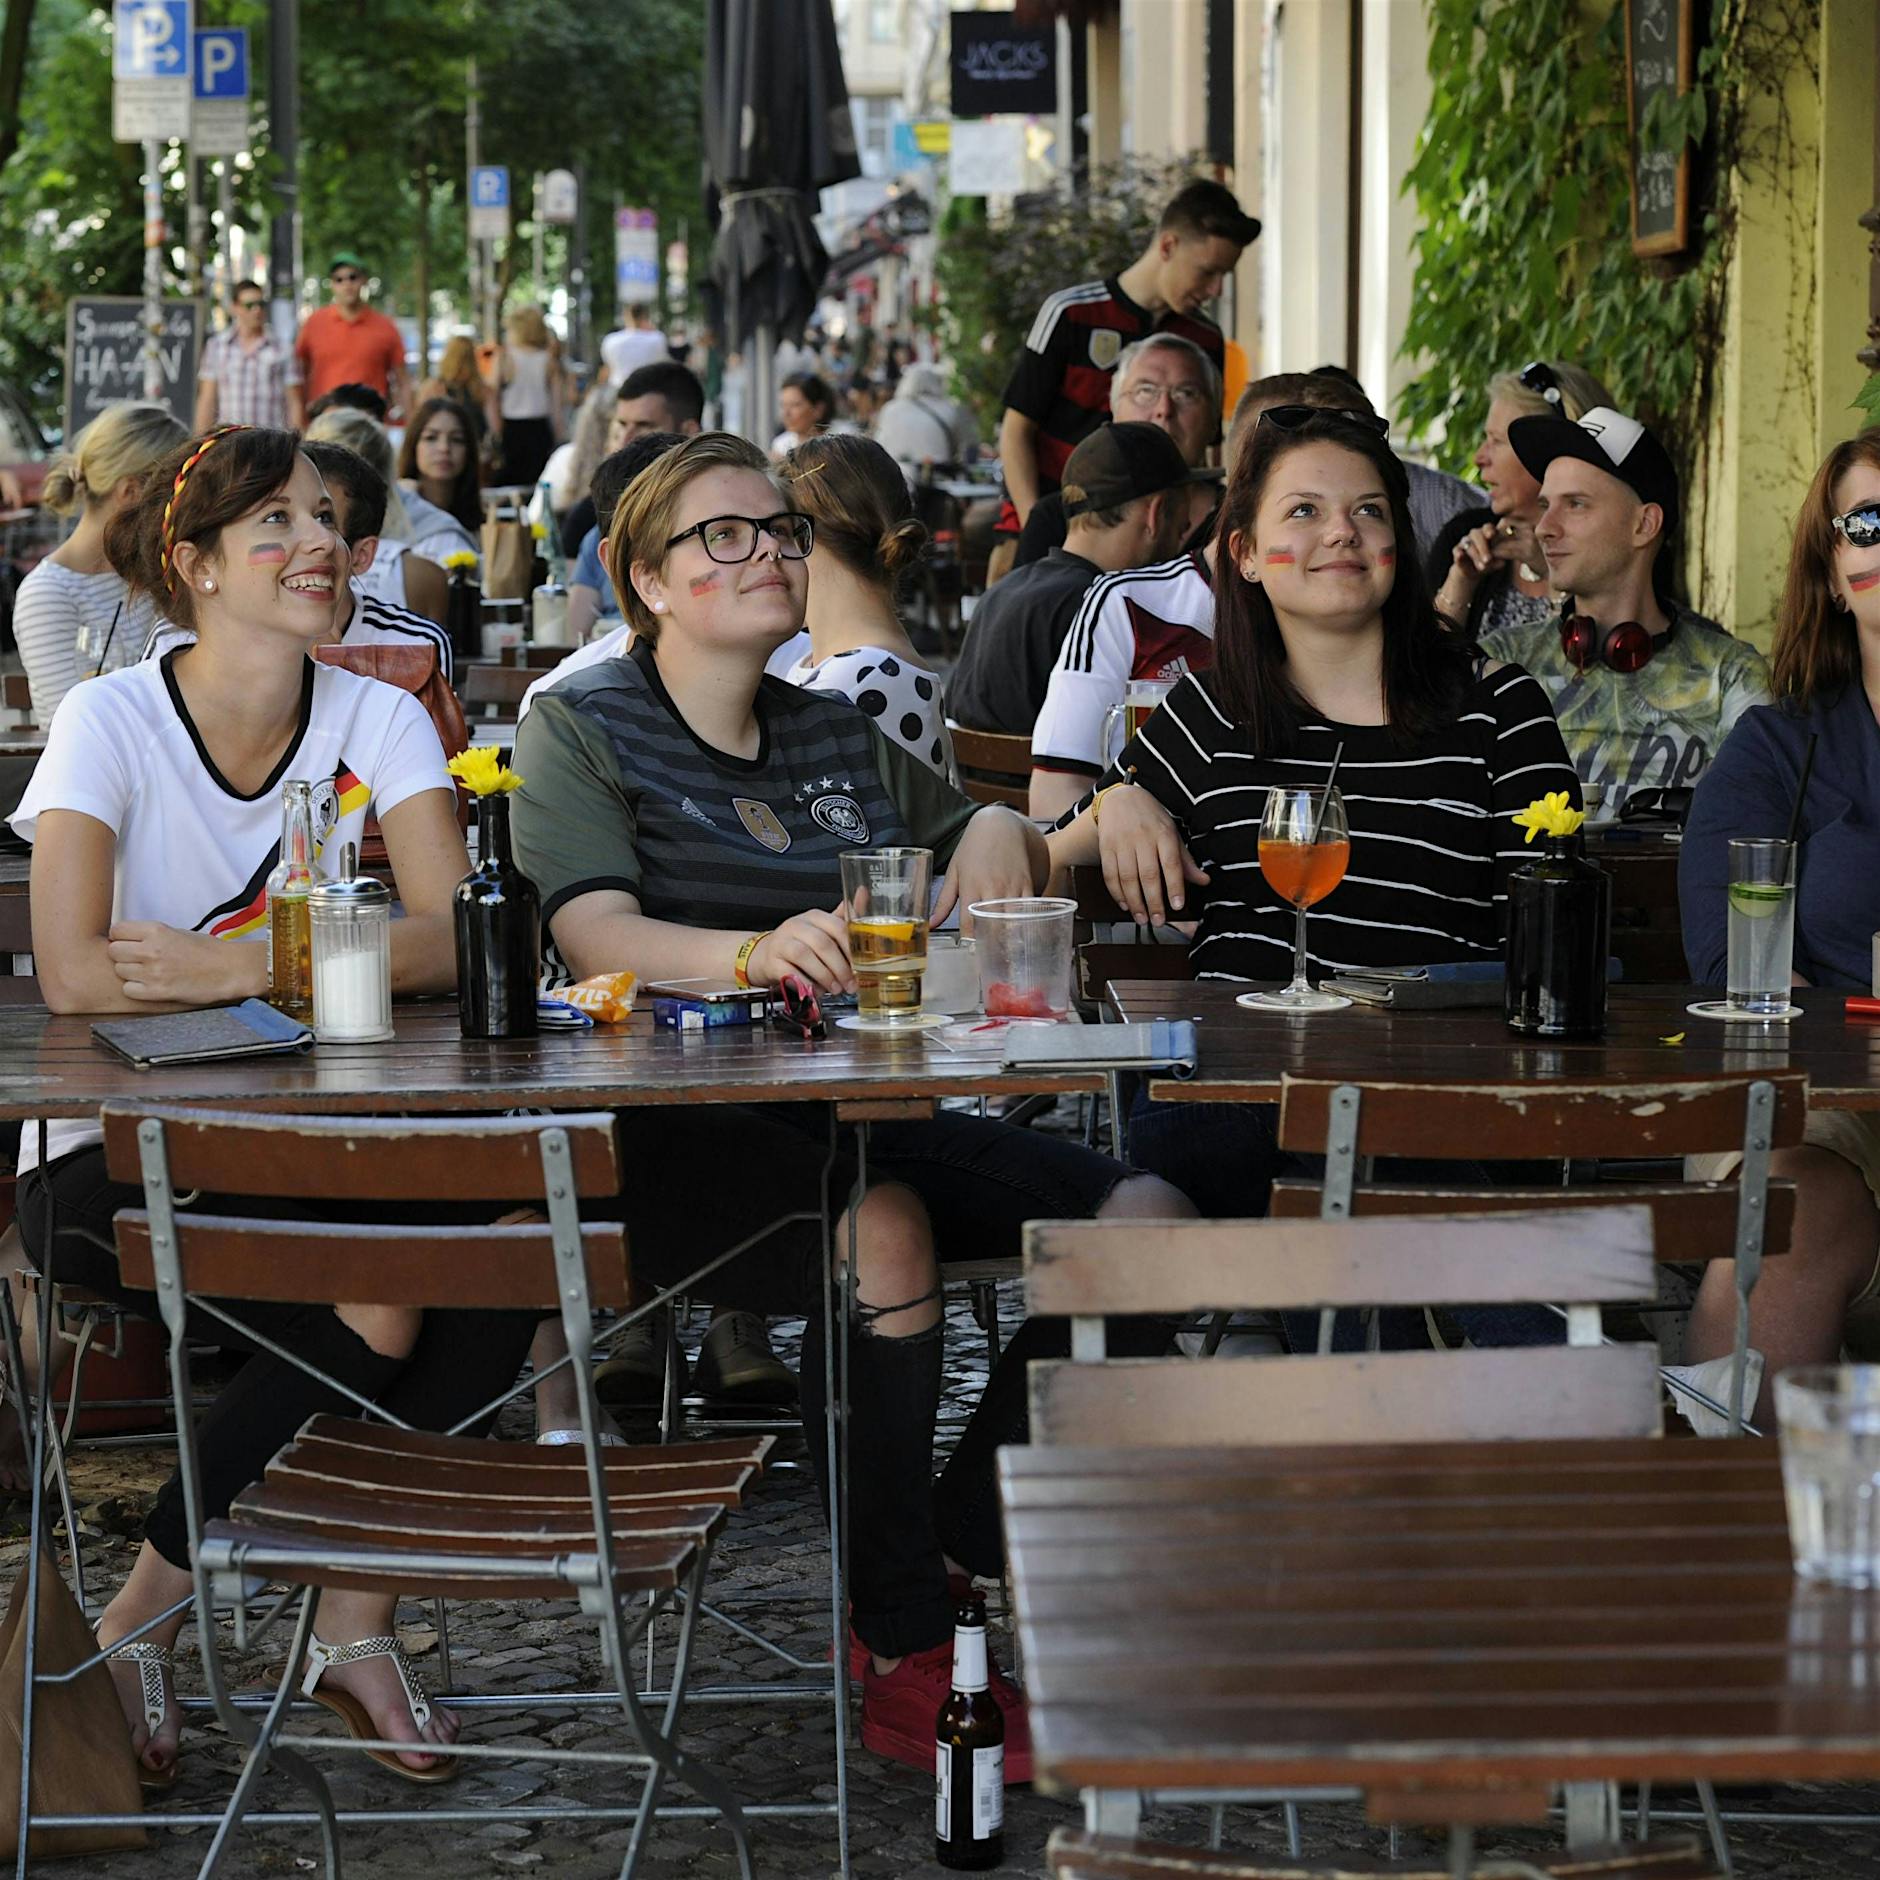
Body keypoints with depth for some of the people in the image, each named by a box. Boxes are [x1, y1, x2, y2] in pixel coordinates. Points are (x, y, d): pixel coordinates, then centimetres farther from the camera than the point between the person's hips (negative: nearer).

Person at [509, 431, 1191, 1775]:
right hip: (669, 1131, -6)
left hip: (855, 1113, 6)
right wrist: (756, 951, -35)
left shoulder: (837, 735, 22)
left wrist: (1000, 831, 5)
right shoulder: (581, 727, 3)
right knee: (882, 1227, -36)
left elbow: (1003, 867, 31)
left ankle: (971, 1535, -2)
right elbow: (596, 936, -14)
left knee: (1141, 1214, -14)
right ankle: (907, 1644, -23)